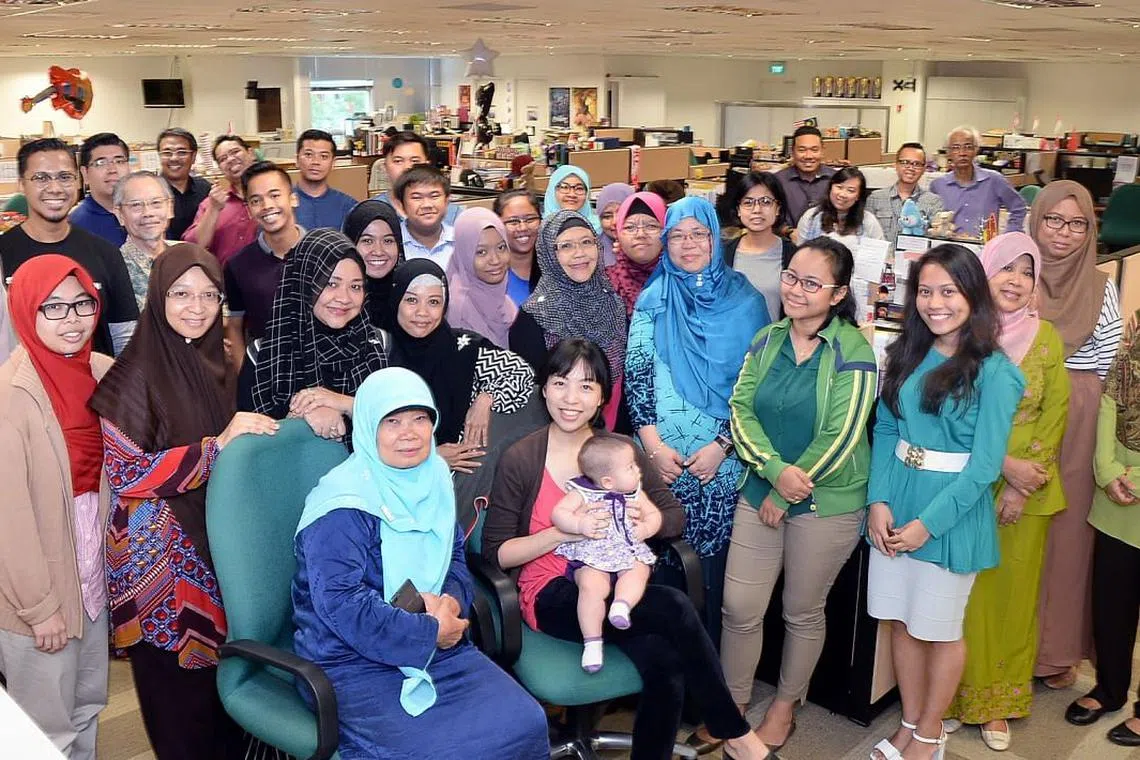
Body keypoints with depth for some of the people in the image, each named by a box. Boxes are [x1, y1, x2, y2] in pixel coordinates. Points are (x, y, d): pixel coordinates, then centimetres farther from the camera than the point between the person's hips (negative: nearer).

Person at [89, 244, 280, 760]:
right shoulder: (136, 372, -13)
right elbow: (125, 472, -18)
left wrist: (273, 426, 5)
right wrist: (218, 446, -21)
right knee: (180, 689, 5)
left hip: (216, 541, 6)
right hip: (159, 554, -6)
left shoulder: (211, 362, 7)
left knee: (223, 676, 13)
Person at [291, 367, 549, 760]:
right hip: (354, 660, -6)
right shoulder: (344, 505, -18)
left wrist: (451, 601, -11)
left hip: (437, 645, 7)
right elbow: (341, 604, -25)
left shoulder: (433, 480, 5)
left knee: (525, 724, -8)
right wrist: (431, 632, -19)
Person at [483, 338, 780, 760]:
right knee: (674, 607, -29)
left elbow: (675, 515, 11)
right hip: (552, 596, -3)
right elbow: (495, 552, -4)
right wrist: (564, 532, -19)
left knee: (665, 664, -30)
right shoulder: (520, 460, -4)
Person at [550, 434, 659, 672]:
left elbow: (654, 514, 19)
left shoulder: (634, 493, 14)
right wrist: (580, 525, -23)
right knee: (591, 585, -30)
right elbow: (558, 514, -6)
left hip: (629, 552, 4)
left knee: (638, 572, -29)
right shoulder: (581, 493, 0)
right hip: (591, 556, -4)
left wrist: (646, 528, -3)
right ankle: (592, 642, -27)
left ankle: (622, 604, -44)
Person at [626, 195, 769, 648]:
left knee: (714, 560, 4)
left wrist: (721, 445, -8)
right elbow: (635, 373, 2)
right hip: (662, 458, 1)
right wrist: (653, 444, -7)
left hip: (723, 460, -1)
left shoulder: (745, 301, 2)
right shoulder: (653, 300, 7)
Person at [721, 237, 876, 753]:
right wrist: (775, 469, -18)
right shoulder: (767, 339, 4)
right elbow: (741, 409, -2)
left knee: (803, 612, 12)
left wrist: (787, 495, -11)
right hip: (760, 491, 4)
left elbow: (840, 438, -16)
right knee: (739, 607, 4)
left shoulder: (852, 350, -12)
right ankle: (732, 706, 25)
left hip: (827, 503, -4)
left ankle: (786, 703, 35)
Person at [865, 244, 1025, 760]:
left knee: (938, 628, 9)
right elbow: (885, 430, 3)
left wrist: (929, 523, -16)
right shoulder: (907, 355, 4)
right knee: (901, 620, 14)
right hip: (895, 501, 5)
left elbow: (984, 465, -15)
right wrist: (879, 501, -8)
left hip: (951, 511, -5)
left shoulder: (993, 373, -13)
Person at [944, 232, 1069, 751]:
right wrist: (1005, 465, -15)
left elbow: (1055, 415, 0)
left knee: (1014, 591, 10)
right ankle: (957, 695, 20)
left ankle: (999, 702, 25)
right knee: (966, 592, 4)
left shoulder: (1045, 337, 1)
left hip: (1028, 490, 2)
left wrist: (1024, 483, -9)